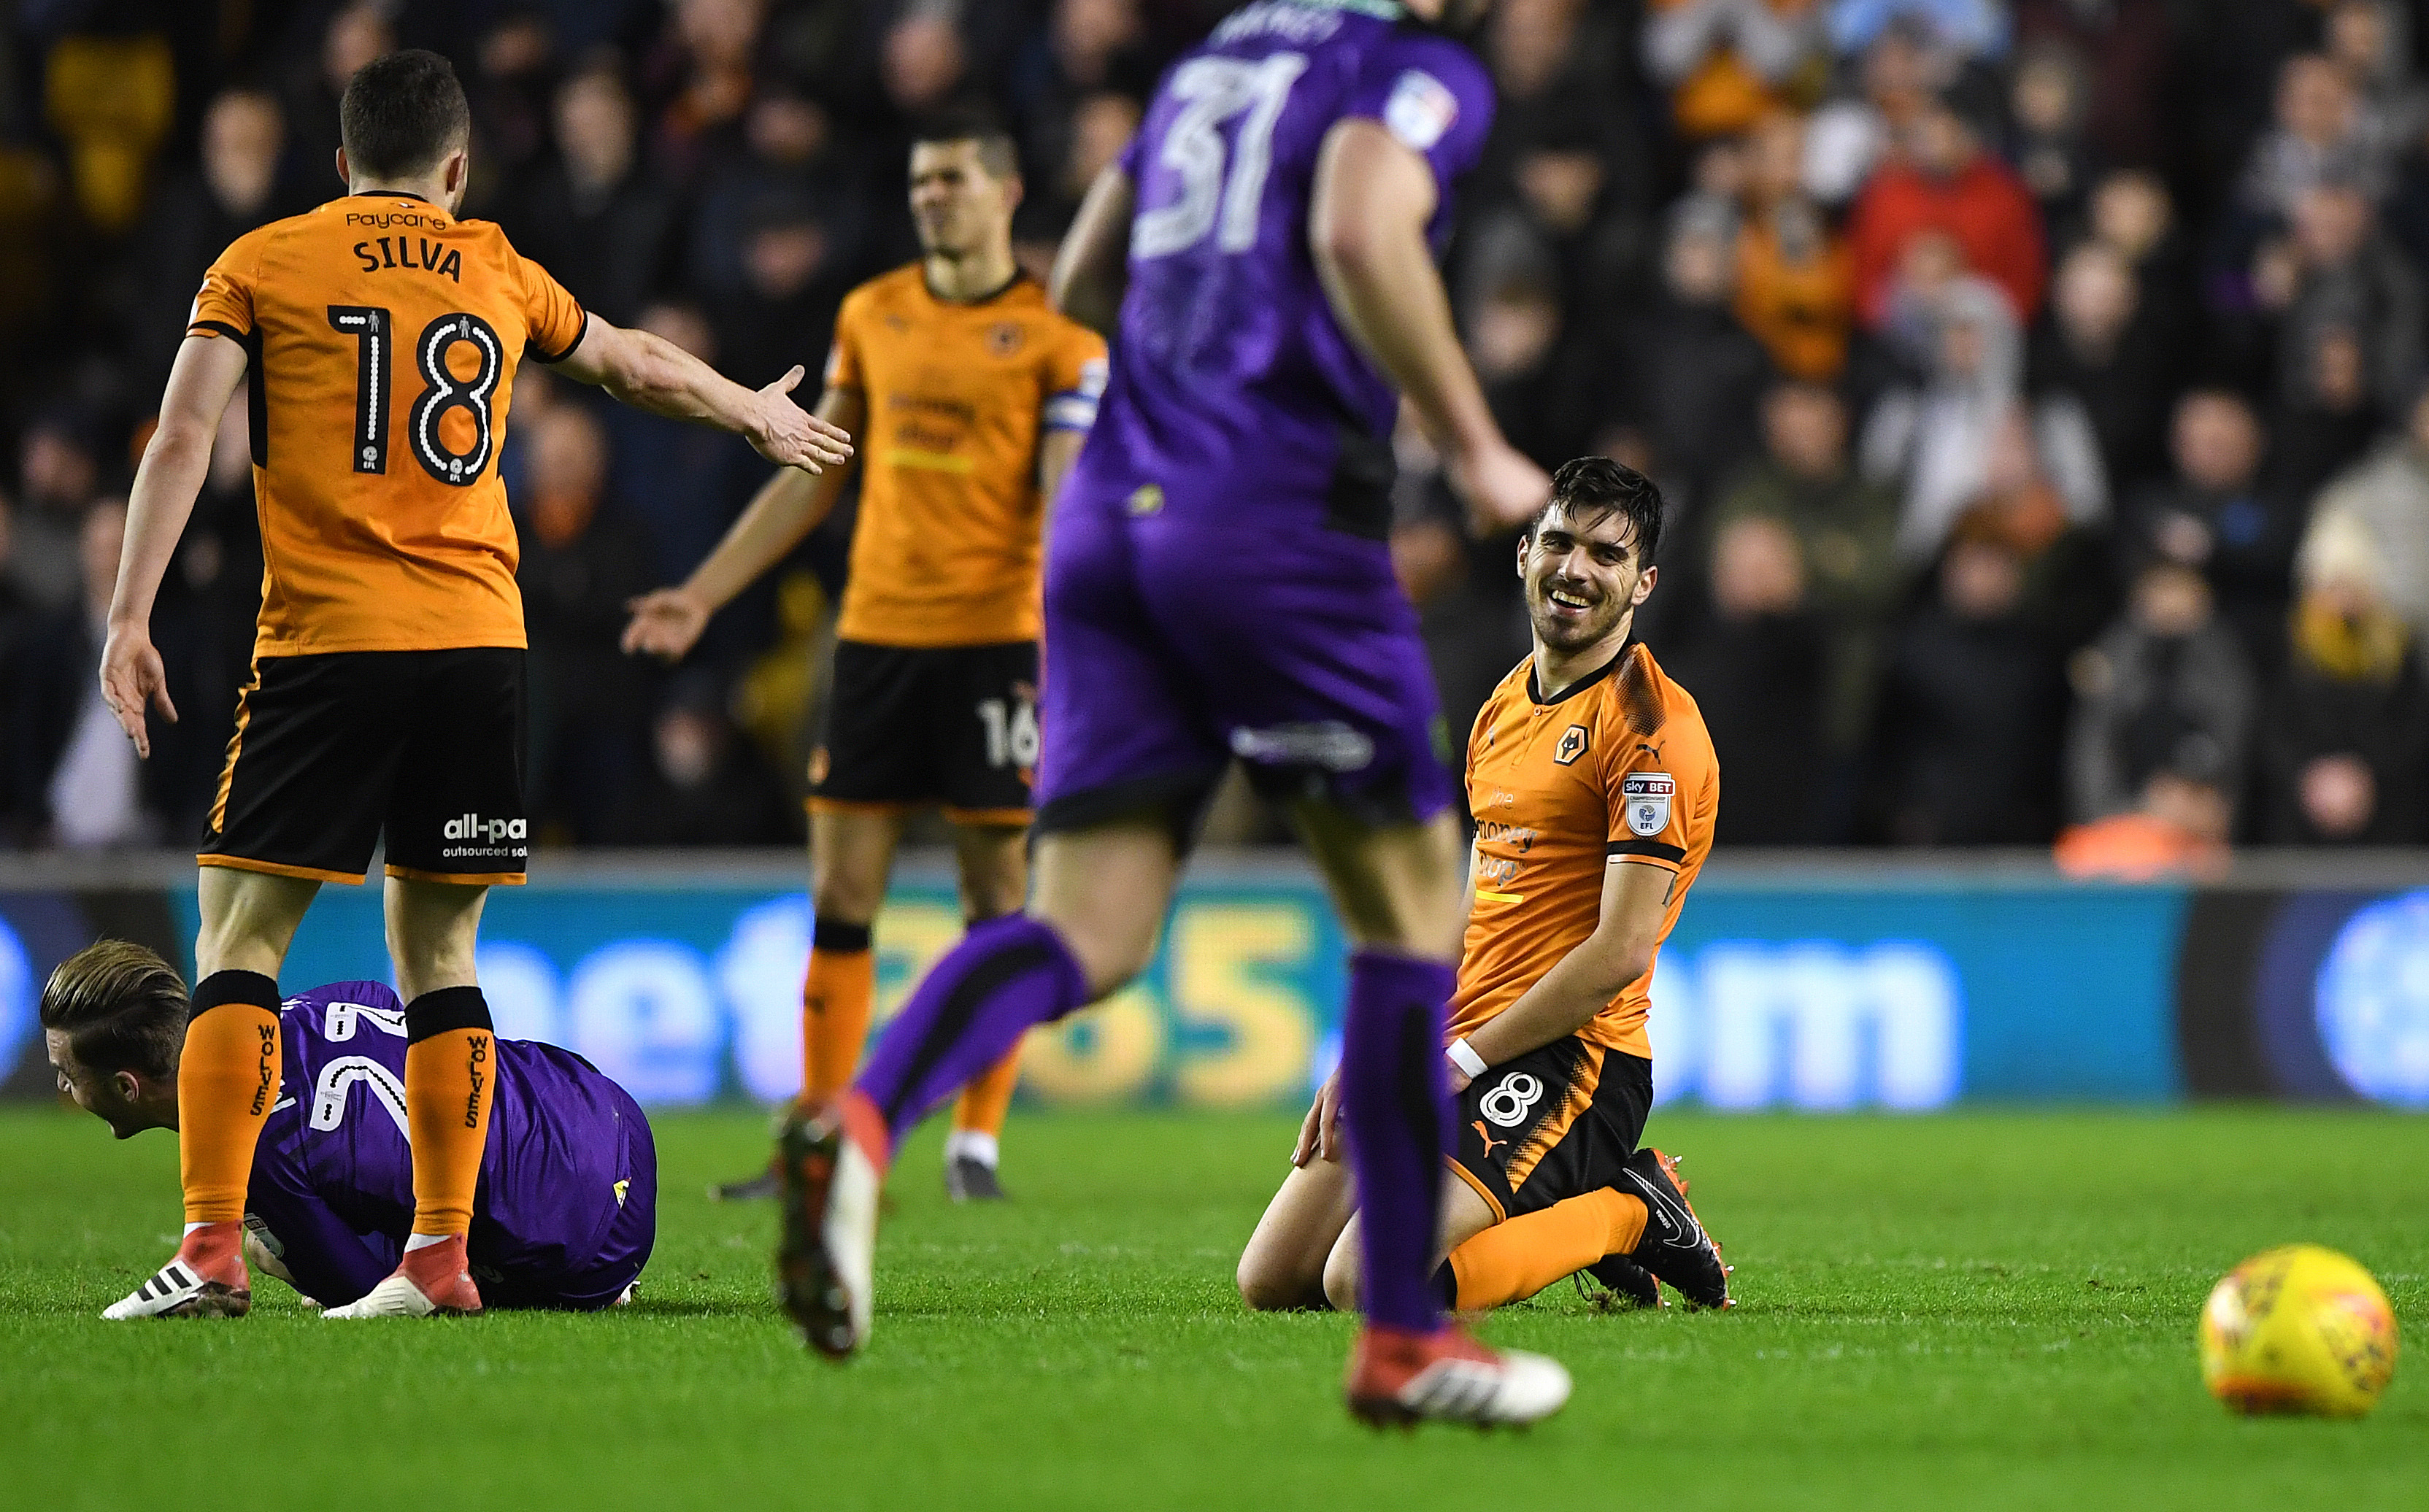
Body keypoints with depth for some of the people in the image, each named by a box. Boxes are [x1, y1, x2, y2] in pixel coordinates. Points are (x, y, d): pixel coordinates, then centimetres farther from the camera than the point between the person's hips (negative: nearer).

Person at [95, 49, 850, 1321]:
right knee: (437, 953, 10)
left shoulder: (263, 264, 6)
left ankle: (212, 1248, -12)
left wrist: (130, 616, -6)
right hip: (477, 645, 3)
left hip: (326, 644, -3)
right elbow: (642, 369, 31)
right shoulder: (498, 276, 15)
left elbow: (183, 434, -5)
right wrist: (763, 416, 49)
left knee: (239, 939, -1)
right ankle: (441, 1254, 6)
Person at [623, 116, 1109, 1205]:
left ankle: (976, 1143, 7)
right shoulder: (872, 315, 12)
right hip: (877, 627, 4)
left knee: (997, 896, -2)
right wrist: (704, 593, 16)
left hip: (995, 635, -4)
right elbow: (812, 477, 19)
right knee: (840, 894, 0)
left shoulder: (1055, 337, -1)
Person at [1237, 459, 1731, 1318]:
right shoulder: (1506, 704, 17)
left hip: (1568, 1058, -9)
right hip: (1460, 1047, 9)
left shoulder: (1650, 725, -11)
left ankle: (1628, 1215, -3)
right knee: (1271, 1280, 0)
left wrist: (1462, 1062, -16)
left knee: (1364, 1282, -25)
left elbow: (1620, 951, -17)